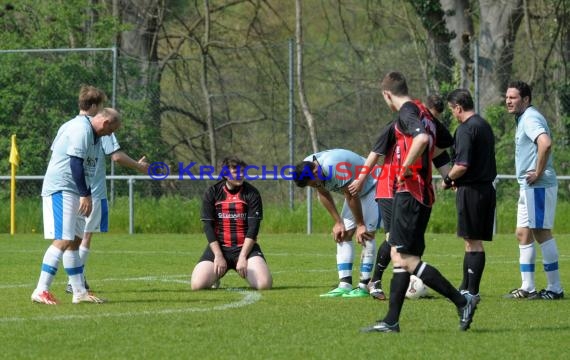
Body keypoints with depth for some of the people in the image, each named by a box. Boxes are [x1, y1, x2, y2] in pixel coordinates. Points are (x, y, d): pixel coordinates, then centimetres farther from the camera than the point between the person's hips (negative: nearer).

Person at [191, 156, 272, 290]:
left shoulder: (252, 194, -2)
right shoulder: (212, 193, 0)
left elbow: (253, 228, -6)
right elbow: (208, 226, -2)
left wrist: (243, 257, -14)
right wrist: (218, 256, -12)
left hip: (246, 247, -1)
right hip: (219, 246, 1)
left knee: (264, 284, -25)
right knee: (197, 284, -20)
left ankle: (245, 273, 13)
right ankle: (217, 274, 17)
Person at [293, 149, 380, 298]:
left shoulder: (334, 167, -39)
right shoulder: (307, 168, -14)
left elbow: (352, 196, -27)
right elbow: (324, 194, 1)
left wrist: (360, 225, -16)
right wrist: (338, 222, -1)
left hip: (373, 186, -8)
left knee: (366, 234, -16)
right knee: (344, 235, -1)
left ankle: (364, 286, -16)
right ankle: (345, 285, -5)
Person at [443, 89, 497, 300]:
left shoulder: (465, 129, -14)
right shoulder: (484, 126, 15)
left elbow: (462, 165, -22)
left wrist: (448, 180, -4)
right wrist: (457, 180, 16)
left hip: (471, 191, -9)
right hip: (486, 186, 9)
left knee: (472, 241, -6)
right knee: (472, 241, 13)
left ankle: (472, 291, -4)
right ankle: (465, 288, 19)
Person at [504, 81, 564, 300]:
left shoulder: (531, 119, -14)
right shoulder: (523, 119, 18)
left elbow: (545, 143, -32)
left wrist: (538, 173, -23)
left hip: (539, 186, -11)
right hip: (528, 188, 11)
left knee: (541, 233, -8)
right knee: (523, 234, 11)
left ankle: (554, 288, -5)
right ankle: (527, 288, 15)